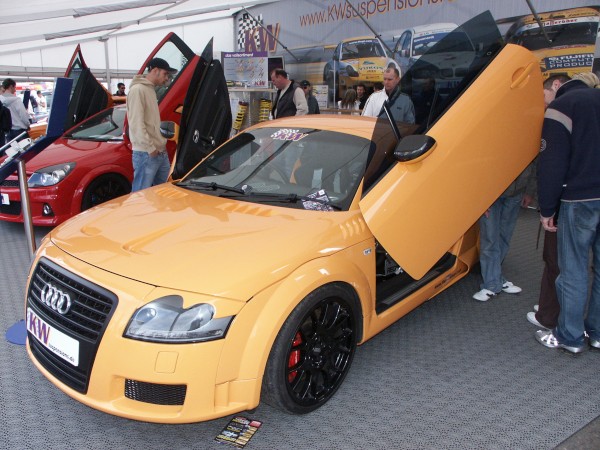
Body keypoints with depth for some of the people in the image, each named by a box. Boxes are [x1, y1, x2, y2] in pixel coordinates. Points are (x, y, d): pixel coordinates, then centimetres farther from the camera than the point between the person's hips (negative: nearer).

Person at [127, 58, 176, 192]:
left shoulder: (151, 90, 18)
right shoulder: (137, 90, -11)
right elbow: (136, 123, -18)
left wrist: (161, 143, 13)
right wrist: (150, 148, -19)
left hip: (161, 152, 9)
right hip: (145, 154, -9)